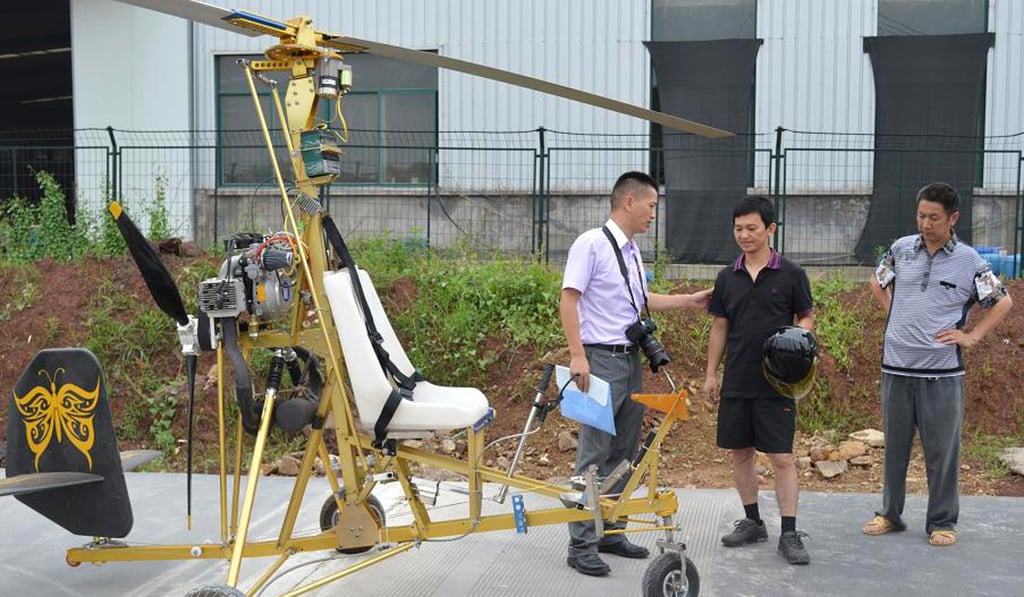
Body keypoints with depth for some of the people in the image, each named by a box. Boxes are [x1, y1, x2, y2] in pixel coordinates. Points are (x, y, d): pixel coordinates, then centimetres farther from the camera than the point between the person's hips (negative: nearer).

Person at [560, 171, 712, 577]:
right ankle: (581, 544, 2)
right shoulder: (592, 244, -12)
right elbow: (568, 300, -16)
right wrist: (577, 356, -22)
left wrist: (689, 300, 24)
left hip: (631, 360, 9)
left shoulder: (632, 251, 13)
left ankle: (611, 533, 24)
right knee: (594, 455, -5)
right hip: (602, 360, -9)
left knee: (623, 454, 13)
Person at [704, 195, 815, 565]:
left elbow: (807, 318, 4)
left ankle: (789, 534, 4)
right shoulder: (727, 278, 7)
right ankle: (752, 522, 25)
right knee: (740, 453, 10)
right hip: (735, 383, 4)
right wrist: (710, 373, 10)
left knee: (782, 458, -3)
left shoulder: (791, 274, -3)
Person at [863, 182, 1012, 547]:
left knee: (942, 450, 4)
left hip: (942, 372, -2)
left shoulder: (969, 261, -3)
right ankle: (890, 514, 26)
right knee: (895, 446, 13)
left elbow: (1003, 301, 6)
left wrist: (971, 337, -2)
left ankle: (942, 522, 17)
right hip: (896, 367, 3)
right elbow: (877, 283, 21)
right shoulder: (901, 249, 4)